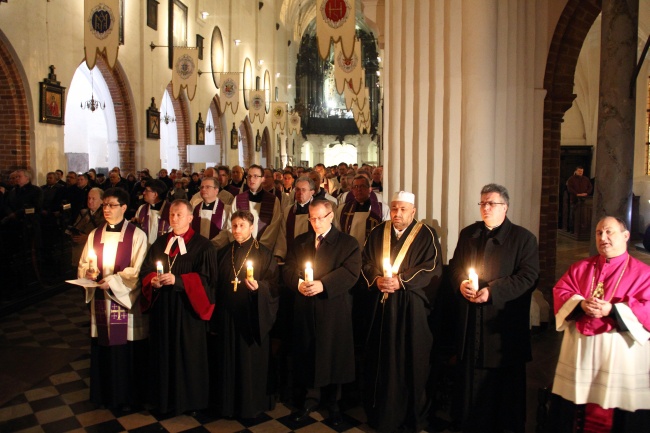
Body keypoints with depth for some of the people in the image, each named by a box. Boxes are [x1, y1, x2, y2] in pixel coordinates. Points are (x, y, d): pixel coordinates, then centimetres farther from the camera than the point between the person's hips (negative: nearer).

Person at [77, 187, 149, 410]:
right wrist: (89, 273, -9)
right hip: (100, 301, 4)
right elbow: (83, 265, 13)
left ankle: (128, 396, 19)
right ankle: (104, 393, 28)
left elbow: (137, 271, -9)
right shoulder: (94, 234, 10)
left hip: (125, 300, -4)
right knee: (102, 347, 10)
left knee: (126, 349, 2)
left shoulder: (137, 235, -6)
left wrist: (112, 281, -18)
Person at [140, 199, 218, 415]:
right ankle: (164, 398, 29)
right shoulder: (160, 243, 11)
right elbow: (146, 270, 10)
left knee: (188, 354, 5)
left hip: (187, 308, -4)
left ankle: (190, 400, 22)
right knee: (163, 351, 12)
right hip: (162, 307, 5)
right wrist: (153, 281, -12)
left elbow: (206, 278, -12)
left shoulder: (203, 246, -5)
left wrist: (177, 280, -22)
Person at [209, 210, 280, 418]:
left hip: (251, 317, -3)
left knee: (250, 360, 4)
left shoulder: (264, 254, -3)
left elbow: (273, 285, -6)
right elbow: (216, 285, 10)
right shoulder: (223, 253, 9)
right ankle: (227, 403, 27)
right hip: (227, 316, 4)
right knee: (227, 360, 10)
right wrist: (214, 318, 7)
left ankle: (251, 404, 21)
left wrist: (258, 287, -27)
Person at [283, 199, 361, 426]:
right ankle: (312, 397, 27)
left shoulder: (348, 242, -1)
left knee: (333, 353, 7)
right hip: (305, 308, 4)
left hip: (334, 308, -3)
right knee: (307, 352, 9)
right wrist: (298, 283, -14)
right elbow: (288, 268, 7)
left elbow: (351, 272, -14)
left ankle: (332, 401, 25)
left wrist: (322, 284, -23)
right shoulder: (300, 241, 13)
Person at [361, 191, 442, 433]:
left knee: (410, 361, 3)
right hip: (381, 305, 3)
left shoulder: (426, 235, 0)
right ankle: (380, 413, 24)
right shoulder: (377, 233, 12)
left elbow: (433, 267, -9)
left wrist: (401, 281, -17)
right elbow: (366, 262, 10)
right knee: (380, 359, 7)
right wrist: (377, 279, -10)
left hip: (411, 307, -3)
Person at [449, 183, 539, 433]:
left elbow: (529, 276, -9)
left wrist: (493, 291, -18)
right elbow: (455, 266, 16)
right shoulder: (468, 234, 14)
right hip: (472, 323, 4)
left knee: (507, 382, 6)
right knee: (473, 380, 10)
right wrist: (461, 283, -6)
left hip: (505, 323, -3)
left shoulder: (523, 238, 0)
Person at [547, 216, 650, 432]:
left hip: (620, 352, -3)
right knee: (570, 410, 10)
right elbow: (560, 293, 3)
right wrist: (581, 304, -16)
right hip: (579, 348, 3)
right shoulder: (579, 267, 12)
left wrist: (612, 309, -21)